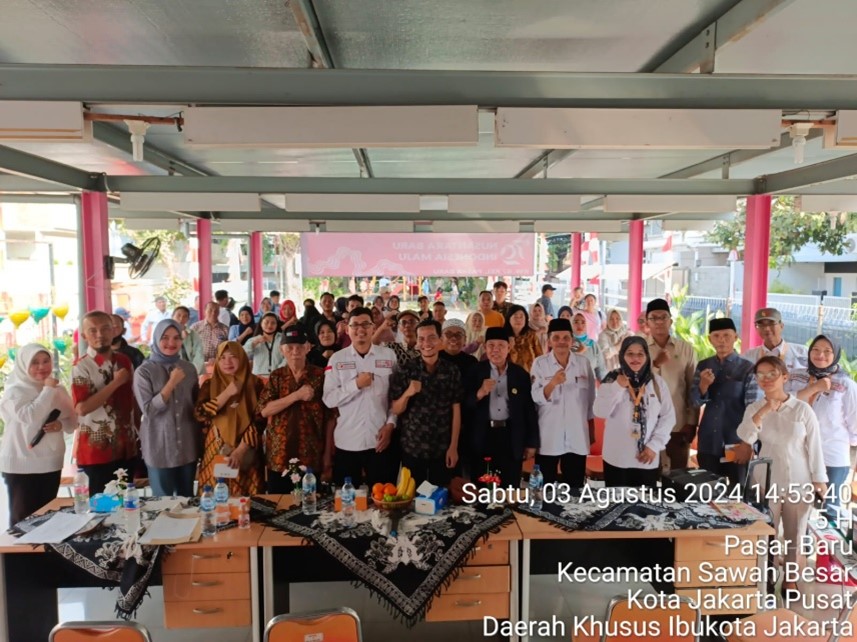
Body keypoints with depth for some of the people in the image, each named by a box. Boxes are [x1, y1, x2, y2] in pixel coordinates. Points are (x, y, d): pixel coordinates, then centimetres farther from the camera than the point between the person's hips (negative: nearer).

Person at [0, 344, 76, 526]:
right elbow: (28, 417, -25)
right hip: (21, 466, -4)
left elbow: (72, 420, 10)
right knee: (22, 518, 2)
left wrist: (61, 425, -11)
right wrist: (47, 390, -19)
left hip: (51, 463, 4)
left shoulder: (58, 389, 5)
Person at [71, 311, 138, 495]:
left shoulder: (124, 361, 6)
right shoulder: (81, 367, -11)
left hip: (126, 449, 6)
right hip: (96, 452, -6)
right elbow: (82, 408, -22)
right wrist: (116, 382, -19)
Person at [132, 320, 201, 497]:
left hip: (188, 446, 4)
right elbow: (148, 410, -16)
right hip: (159, 448, -4)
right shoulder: (144, 371, -9)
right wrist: (171, 383, -22)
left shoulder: (189, 368, 4)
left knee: (187, 499, 16)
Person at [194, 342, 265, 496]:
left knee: (245, 501, 3)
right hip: (216, 453, 1)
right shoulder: (210, 385, 4)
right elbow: (200, 414, -10)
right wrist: (227, 393, -14)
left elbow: (258, 421, -7)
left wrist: (239, 451, -15)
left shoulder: (254, 384, -1)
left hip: (246, 456, -1)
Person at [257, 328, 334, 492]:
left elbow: (329, 418, -1)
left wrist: (327, 455, -3)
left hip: (312, 458, -1)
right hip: (279, 457, 2)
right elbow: (264, 410, -7)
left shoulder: (320, 376, -1)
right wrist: (297, 395, -17)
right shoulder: (276, 377, 5)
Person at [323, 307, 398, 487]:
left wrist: (390, 424, -8)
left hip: (381, 439, 0)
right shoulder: (337, 359, 1)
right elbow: (328, 399, -5)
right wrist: (356, 384, -15)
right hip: (347, 442, 0)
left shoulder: (389, 355, 2)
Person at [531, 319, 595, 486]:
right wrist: (553, 383, -29)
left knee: (575, 487, 10)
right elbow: (536, 398, -12)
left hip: (577, 438, 2)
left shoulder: (584, 363, 3)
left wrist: (592, 431, 12)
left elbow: (591, 400, 10)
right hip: (548, 438, -2)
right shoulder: (540, 363, -3)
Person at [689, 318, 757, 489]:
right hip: (708, 442, 3)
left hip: (736, 442, -3)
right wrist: (704, 385, -18)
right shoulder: (703, 366, 5)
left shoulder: (747, 368, -5)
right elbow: (695, 402, 1)